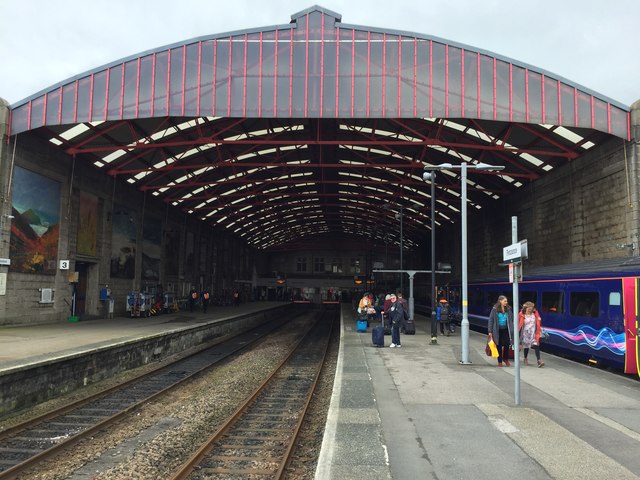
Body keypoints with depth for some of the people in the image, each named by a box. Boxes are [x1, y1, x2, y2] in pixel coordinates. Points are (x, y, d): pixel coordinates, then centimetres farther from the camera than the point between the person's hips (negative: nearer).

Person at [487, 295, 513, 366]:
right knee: (499, 346, 4)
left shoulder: (509, 309, 3)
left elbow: (512, 320, 9)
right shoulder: (495, 310, -6)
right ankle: (499, 361, 17)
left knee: (507, 344, -5)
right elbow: (491, 320, -4)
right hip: (497, 331, -2)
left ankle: (506, 359, 20)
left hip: (506, 330, 2)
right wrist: (490, 331, -7)